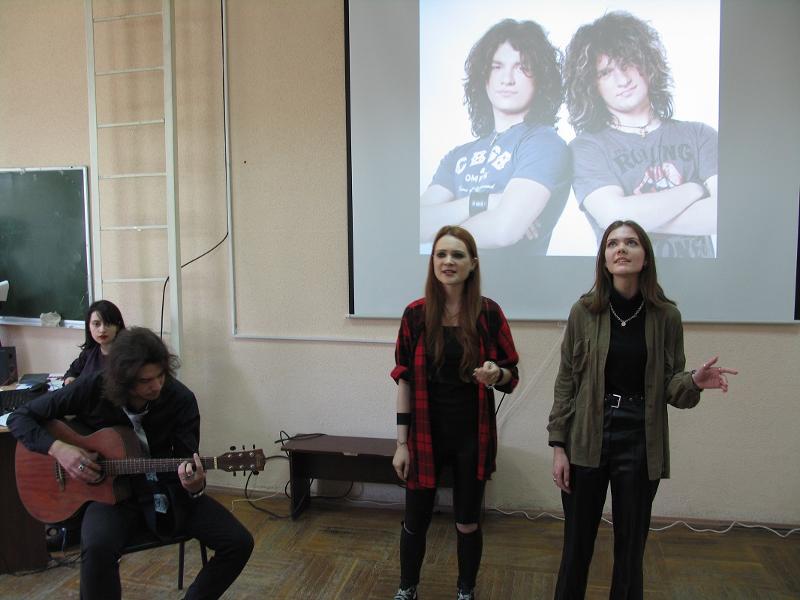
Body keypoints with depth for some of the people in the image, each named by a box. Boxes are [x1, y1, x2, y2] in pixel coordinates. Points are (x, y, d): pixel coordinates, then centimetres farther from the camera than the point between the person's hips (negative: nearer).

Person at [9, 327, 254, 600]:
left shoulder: (181, 399, -14)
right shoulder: (92, 389, -15)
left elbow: (186, 460, -11)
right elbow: (20, 417, -4)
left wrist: (194, 485, -34)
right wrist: (57, 448, -21)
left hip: (167, 490, 2)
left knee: (239, 542, -13)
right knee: (98, 547, -38)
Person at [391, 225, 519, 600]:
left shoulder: (489, 314, -7)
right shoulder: (416, 314, -6)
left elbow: (512, 377, 0)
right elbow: (404, 380, -3)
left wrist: (495, 374, -24)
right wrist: (401, 443, -4)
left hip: (472, 435, 0)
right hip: (426, 432, 1)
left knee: (467, 523, 14)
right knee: (416, 521, 13)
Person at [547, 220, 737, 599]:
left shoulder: (665, 315, -3)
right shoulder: (584, 311, -5)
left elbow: (669, 385, 2)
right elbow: (566, 382, -1)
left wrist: (694, 382, -20)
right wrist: (558, 445, -4)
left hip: (640, 443, 1)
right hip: (587, 440, 0)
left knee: (630, 548, 13)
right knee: (577, 545, 10)